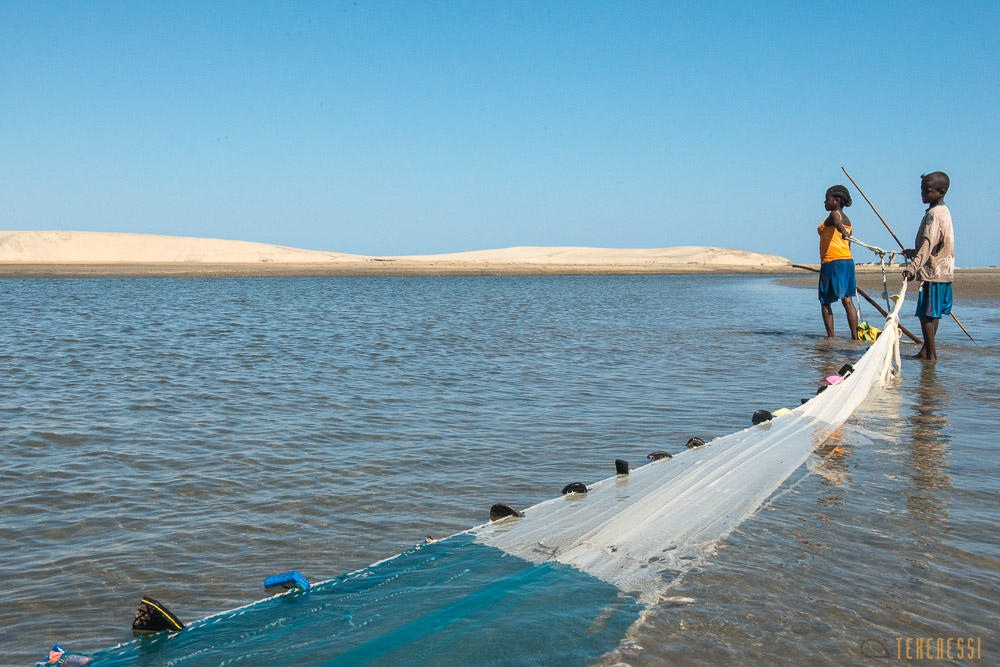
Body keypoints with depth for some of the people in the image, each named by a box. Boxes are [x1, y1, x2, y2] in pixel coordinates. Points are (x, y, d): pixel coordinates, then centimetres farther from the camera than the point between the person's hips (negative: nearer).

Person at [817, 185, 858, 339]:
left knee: (825, 301, -1)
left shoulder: (835, 214, -4)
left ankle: (830, 336, -5)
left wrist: (843, 232, -51)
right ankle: (855, 336, 0)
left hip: (832, 262, -8)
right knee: (847, 300, 5)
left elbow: (837, 223, -30)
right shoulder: (847, 220, 22)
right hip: (848, 260, 8)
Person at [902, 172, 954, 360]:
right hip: (943, 272, 11)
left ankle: (930, 353, -5)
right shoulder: (943, 211, 16)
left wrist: (913, 267, -38)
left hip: (932, 273, -11)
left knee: (926, 313, -7)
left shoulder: (934, 214, -16)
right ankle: (927, 350, 22)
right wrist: (914, 252, 39)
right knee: (932, 314, 15)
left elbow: (928, 244, -29)